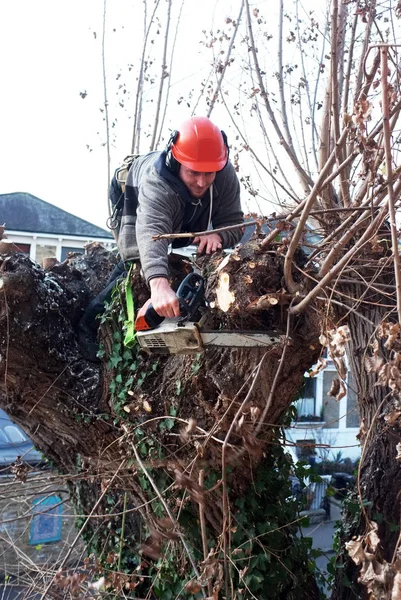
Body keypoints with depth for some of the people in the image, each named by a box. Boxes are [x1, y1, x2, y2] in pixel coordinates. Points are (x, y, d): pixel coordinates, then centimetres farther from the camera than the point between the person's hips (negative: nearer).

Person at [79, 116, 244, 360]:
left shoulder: (226, 175, -35)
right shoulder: (156, 182, -50)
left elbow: (234, 223, -30)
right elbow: (151, 230, -66)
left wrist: (217, 235, -55)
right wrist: (159, 284, -84)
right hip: (133, 197, -5)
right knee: (138, 266, -20)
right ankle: (91, 324, -4)